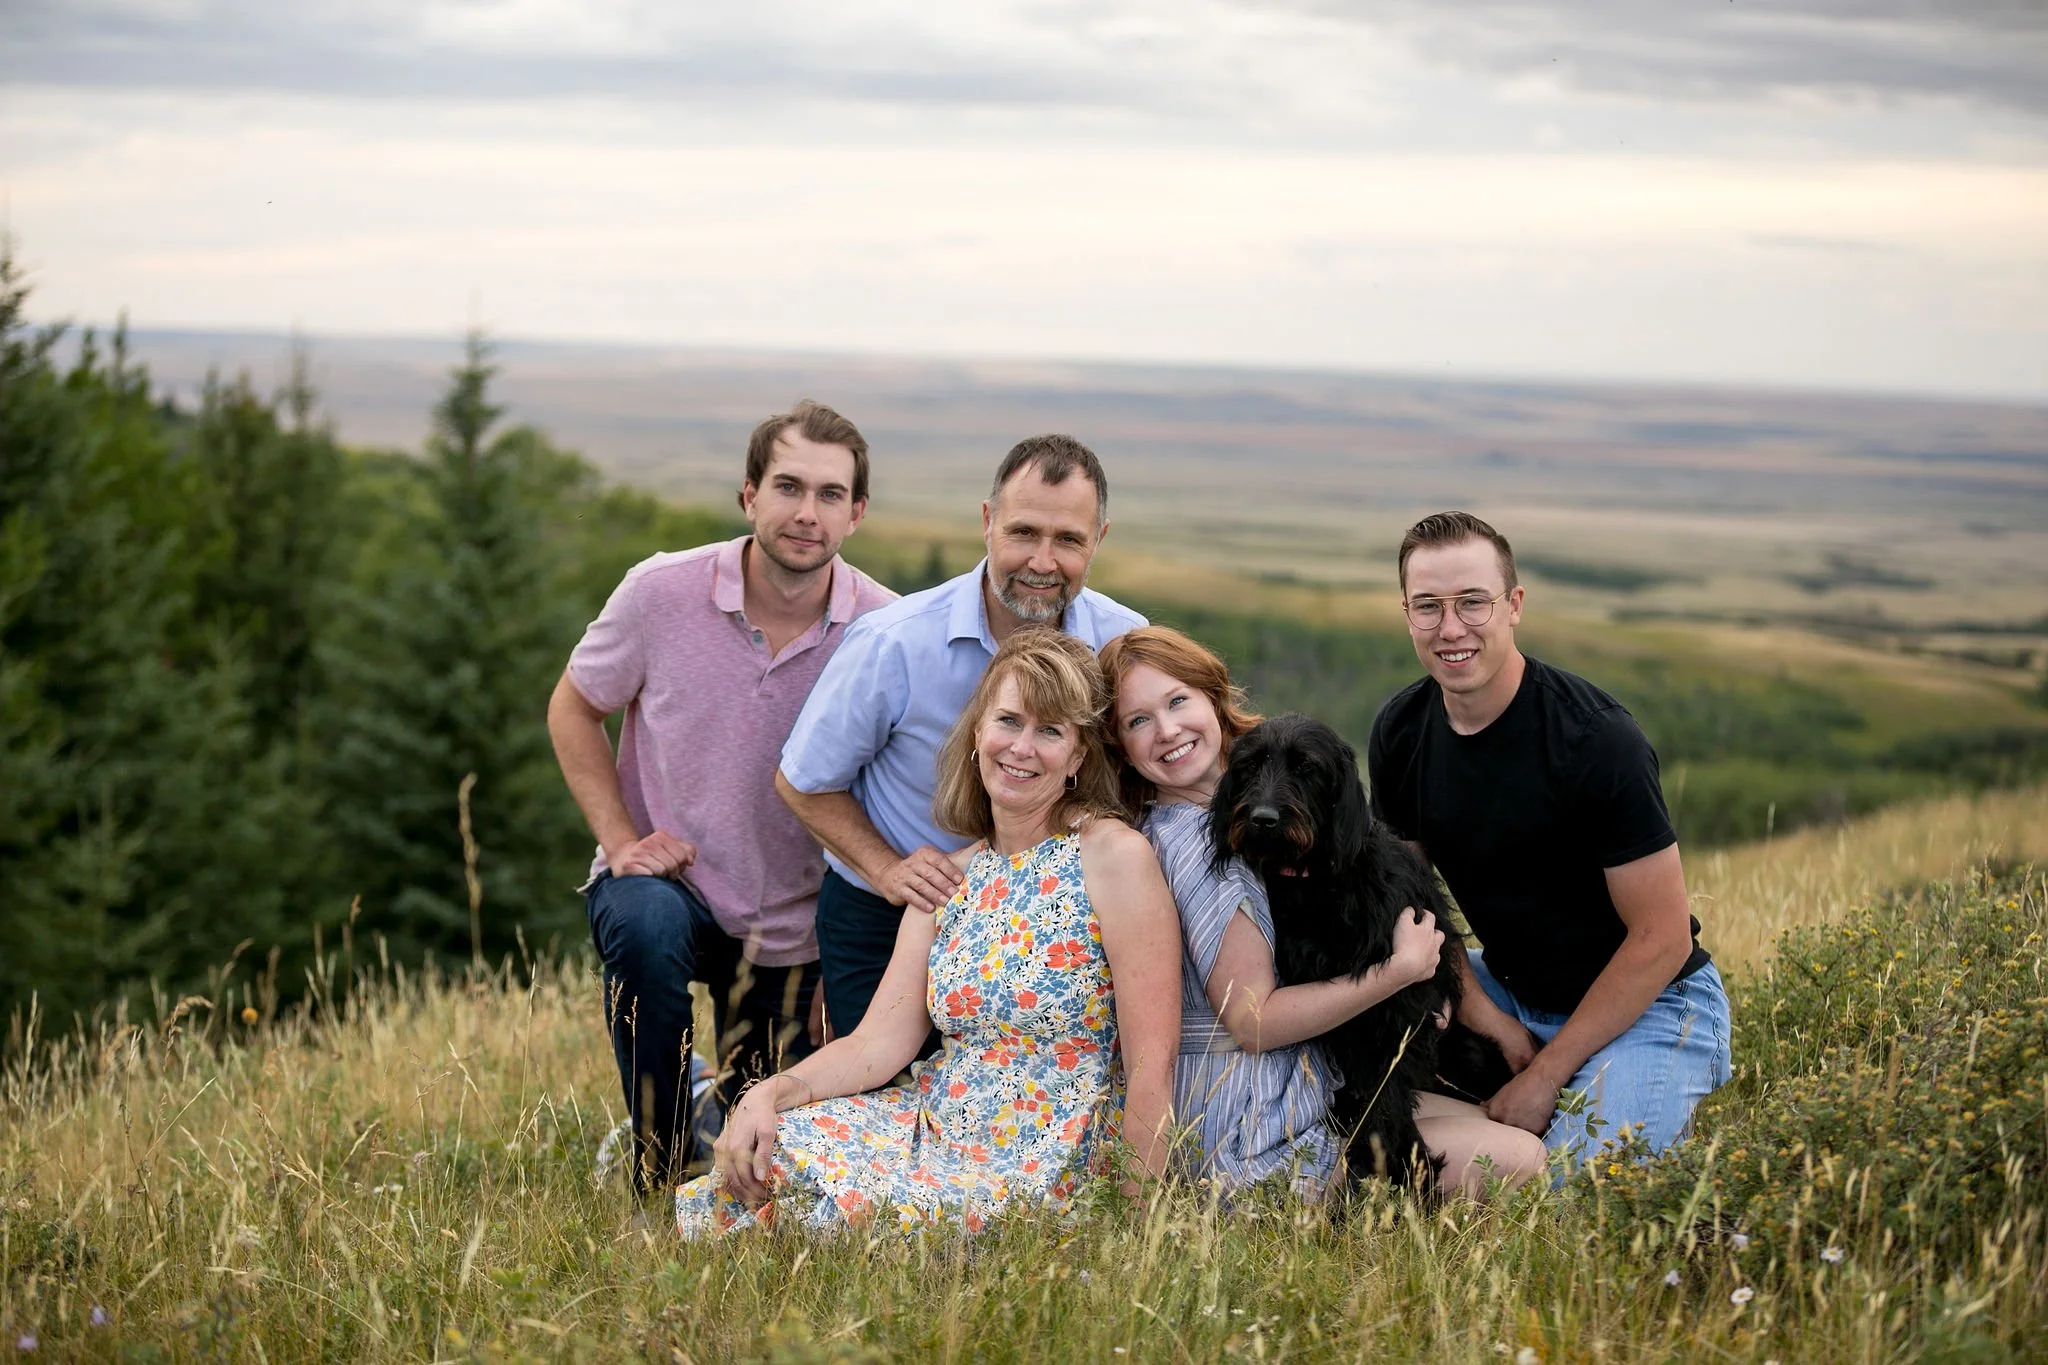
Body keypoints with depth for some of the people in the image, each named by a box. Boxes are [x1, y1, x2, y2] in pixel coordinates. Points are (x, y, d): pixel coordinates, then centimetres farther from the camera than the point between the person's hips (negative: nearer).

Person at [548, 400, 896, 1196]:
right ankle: (657, 1178, -19)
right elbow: (573, 710, 1)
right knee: (646, 928, -38)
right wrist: (620, 838, -10)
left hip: (791, 928, 2)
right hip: (667, 881, -2)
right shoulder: (662, 592, -14)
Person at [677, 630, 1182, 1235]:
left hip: (1052, 1168, -6)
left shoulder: (1114, 856, -10)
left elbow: (1153, 1057, -13)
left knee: (855, 1207, -29)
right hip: (932, 1131, 6)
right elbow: (879, 1041, 3)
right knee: (762, 1150, -17)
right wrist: (771, 1093, -15)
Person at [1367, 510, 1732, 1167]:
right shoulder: (1399, 731, -5)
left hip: (1646, 1007, -6)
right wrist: (1490, 1020, -11)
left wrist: (1545, 1077, -18)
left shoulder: (1596, 738, -23)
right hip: (1510, 988, 6)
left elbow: (1663, 939, -20)